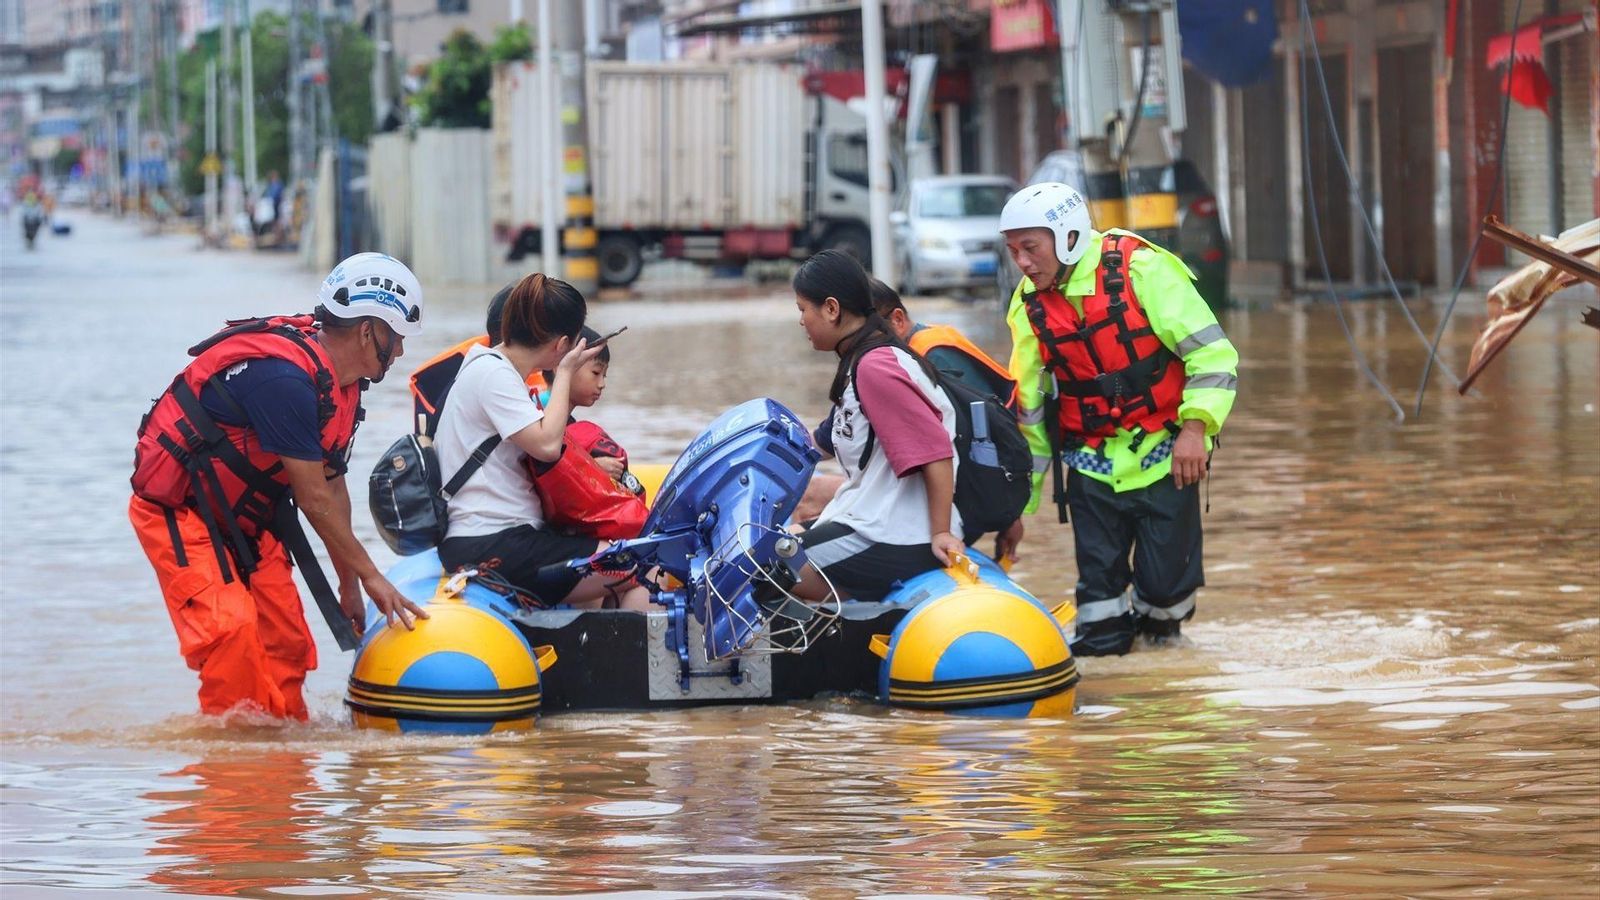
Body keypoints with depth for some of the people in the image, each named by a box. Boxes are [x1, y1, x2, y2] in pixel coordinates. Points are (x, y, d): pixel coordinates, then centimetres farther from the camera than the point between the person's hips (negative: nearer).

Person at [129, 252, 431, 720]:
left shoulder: (342, 382, 1)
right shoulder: (284, 378, -30)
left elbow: (333, 487, 9)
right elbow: (314, 499, -24)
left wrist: (349, 585, 11)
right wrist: (370, 576, -16)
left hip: (243, 518, 10)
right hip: (177, 511, -9)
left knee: (286, 641, 3)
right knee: (230, 629, -23)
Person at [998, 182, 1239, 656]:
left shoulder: (1141, 269, -12)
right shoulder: (1029, 306, 3)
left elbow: (1213, 353, -11)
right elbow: (1029, 411, 10)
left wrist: (1195, 426, -22)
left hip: (1163, 455, -4)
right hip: (1091, 465, 4)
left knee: (1165, 579, -5)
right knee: (1098, 582, -3)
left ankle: (1158, 617, 24)